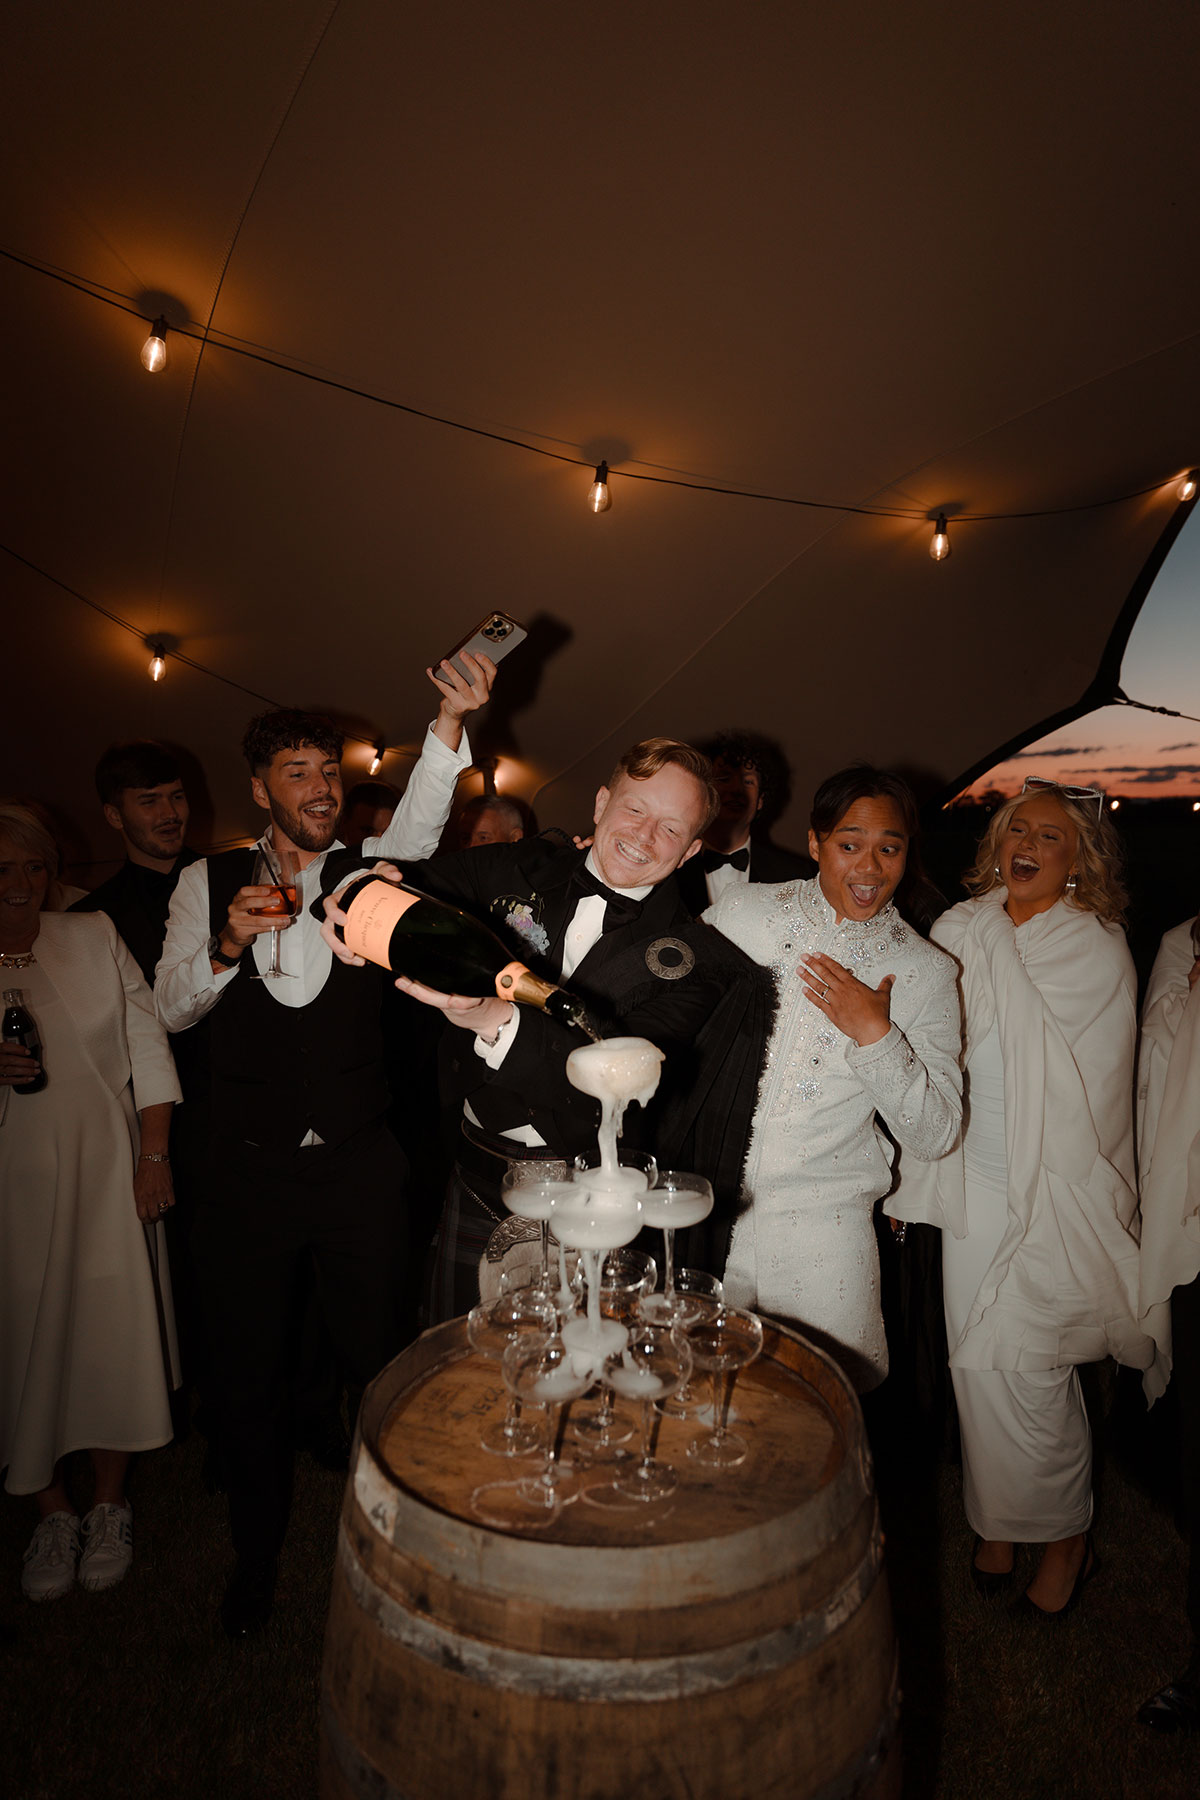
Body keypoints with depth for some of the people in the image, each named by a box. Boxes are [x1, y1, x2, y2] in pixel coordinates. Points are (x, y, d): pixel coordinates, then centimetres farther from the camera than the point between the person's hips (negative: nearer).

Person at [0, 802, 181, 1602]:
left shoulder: (95, 937, 0)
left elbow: (147, 1043, 0)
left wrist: (155, 1156, -5)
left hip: (104, 1170, 0)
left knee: (113, 1332, 5)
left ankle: (111, 1506, 26)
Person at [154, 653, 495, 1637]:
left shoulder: (367, 871, 0)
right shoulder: (208, 881, 3)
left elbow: (420, 824, -21)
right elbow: (172, 1008, 0)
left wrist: (451, 722, -38)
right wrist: (228, 944, -20)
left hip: (360, 1167, 0)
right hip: (248, 1171, 1)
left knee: (381, 1362, 13)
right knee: (250, 1376, 14)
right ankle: (257, 1553, 39)